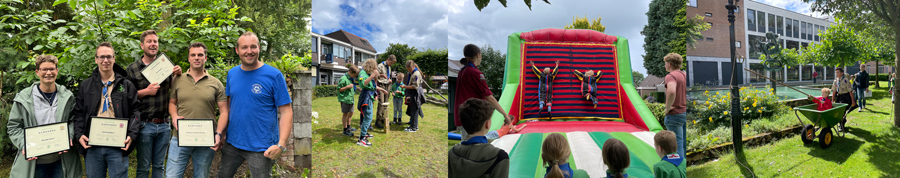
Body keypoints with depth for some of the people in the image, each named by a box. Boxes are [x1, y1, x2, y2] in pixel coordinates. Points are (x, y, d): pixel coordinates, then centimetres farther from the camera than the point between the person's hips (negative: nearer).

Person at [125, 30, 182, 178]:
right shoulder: (132, 69, -2)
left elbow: (171, 89, 17)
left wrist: (177, 75, -1)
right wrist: (146, 91, -14)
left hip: (164, 125, 3)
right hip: (145, 125, -3)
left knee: (159, 166, 13)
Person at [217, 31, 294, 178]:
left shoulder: (274, 75, -11)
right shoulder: (232, 74, 5)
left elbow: (286, 112, -11)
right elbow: (228, 107, 14)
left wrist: (281, 145, -21)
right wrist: (219, 133, 2)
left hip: (261, 148, -5)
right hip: (232, 143, 5)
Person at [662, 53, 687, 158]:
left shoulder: (671, 76, -15)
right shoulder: (685, 75, 11)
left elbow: (671, 92, -35)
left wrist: (667, 108, -22)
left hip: (675, 114, -8)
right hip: (685, 113, 8)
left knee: (677, 144, -3)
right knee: (684, 143, 14)